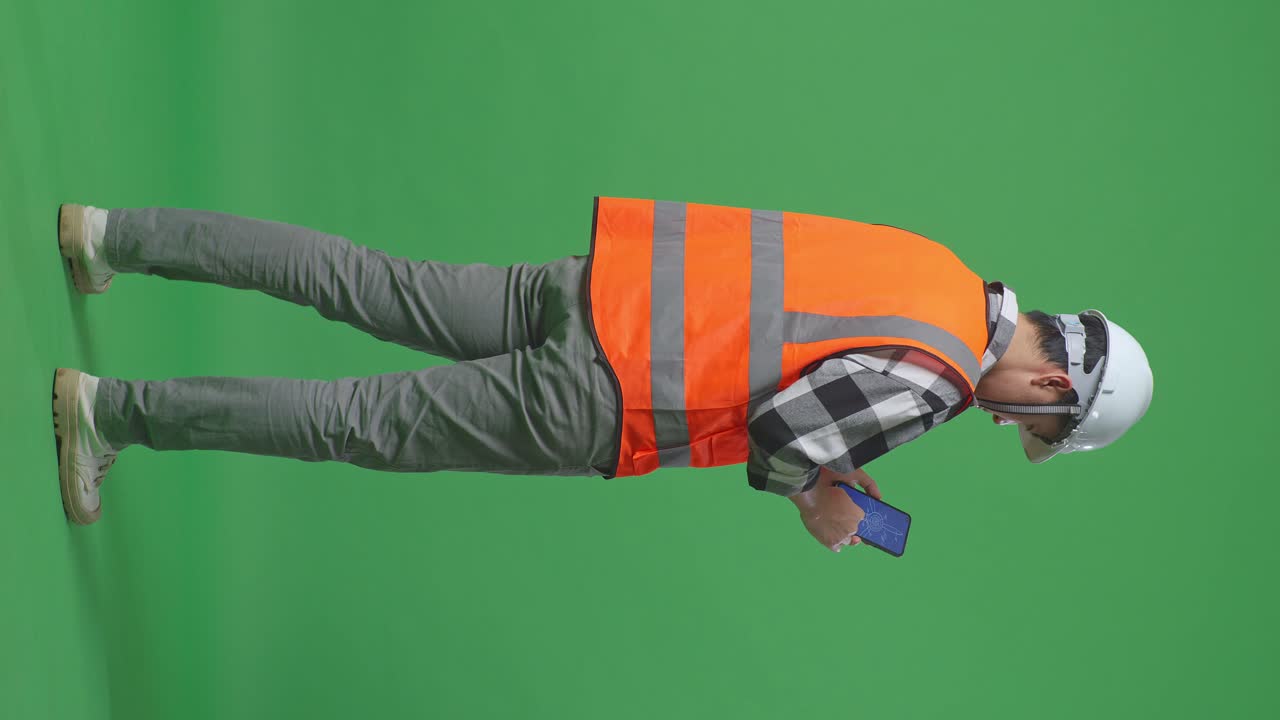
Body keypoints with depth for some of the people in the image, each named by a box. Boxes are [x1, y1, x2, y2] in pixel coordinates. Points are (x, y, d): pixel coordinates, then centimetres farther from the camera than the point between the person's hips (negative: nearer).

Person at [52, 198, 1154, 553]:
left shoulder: (941, 271, 13)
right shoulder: (933, 377, -15)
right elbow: (784, 426, -19)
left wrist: (829, 459, 24)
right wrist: (812, 498, 2)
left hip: (595, 286, 8)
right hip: (594, 398, -8)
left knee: (374, 291, 11)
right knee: (370, 421, 2)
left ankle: (112, 235, 17)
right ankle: (114, 411, 9)